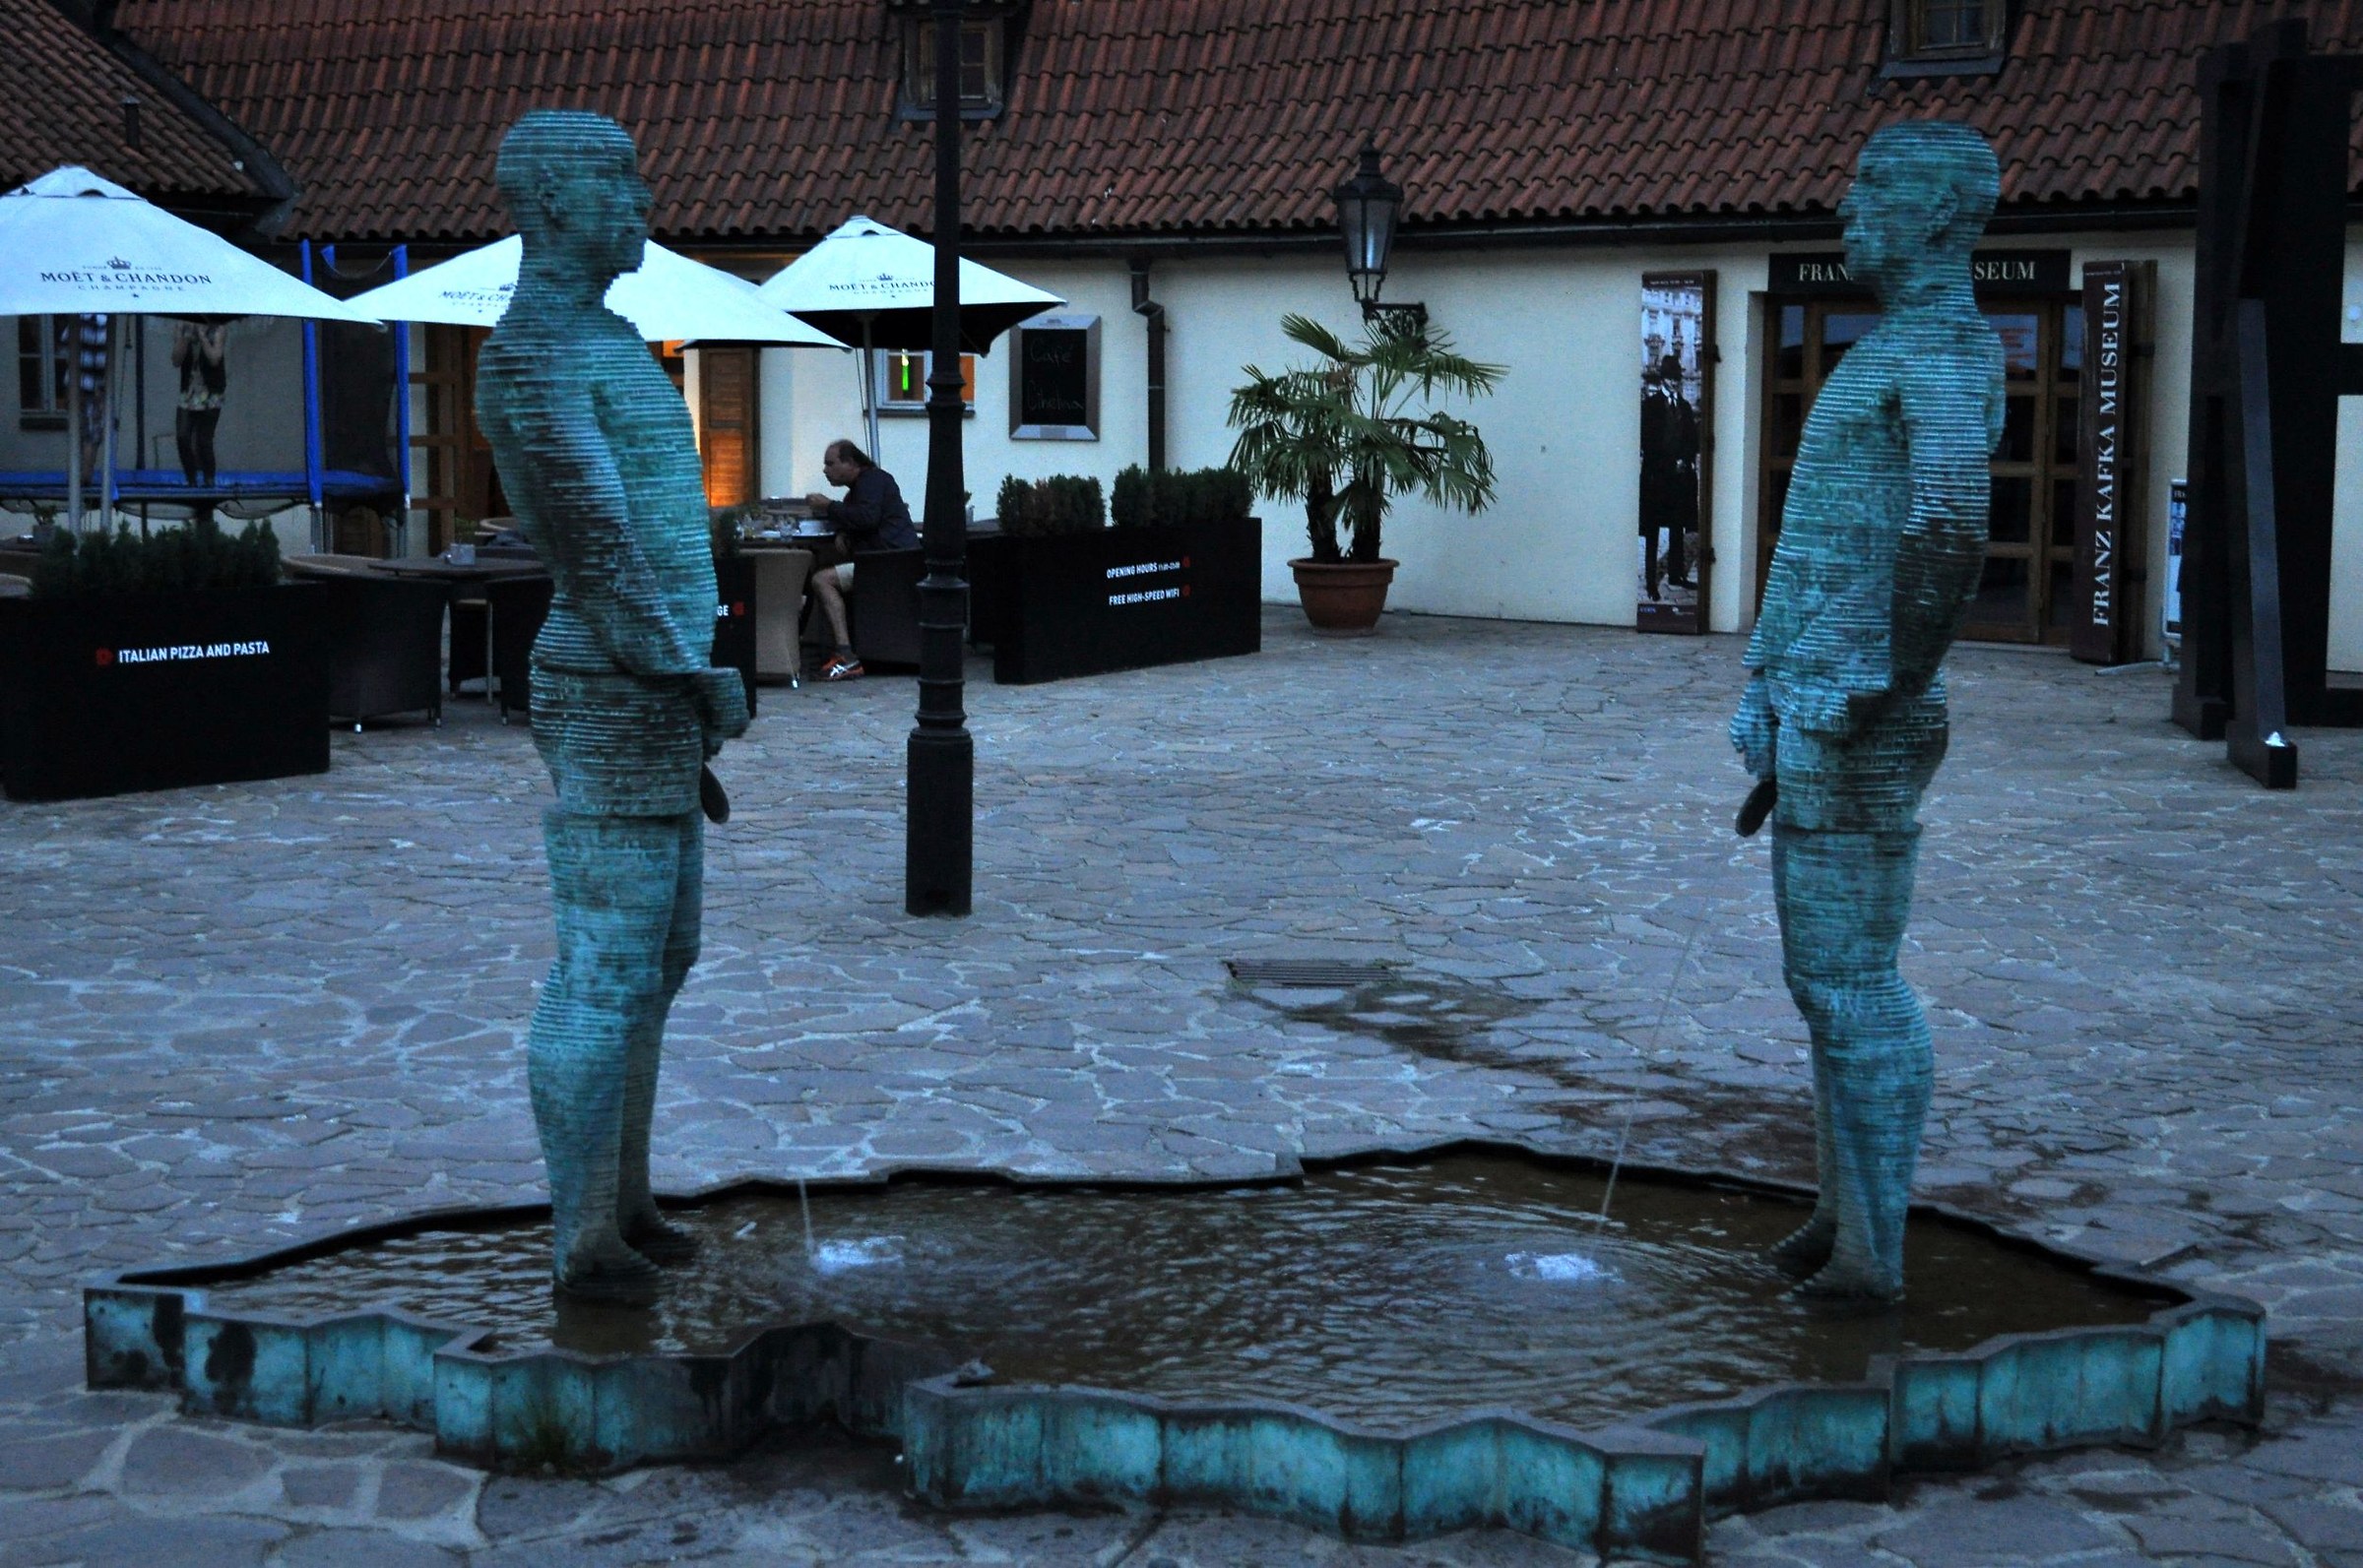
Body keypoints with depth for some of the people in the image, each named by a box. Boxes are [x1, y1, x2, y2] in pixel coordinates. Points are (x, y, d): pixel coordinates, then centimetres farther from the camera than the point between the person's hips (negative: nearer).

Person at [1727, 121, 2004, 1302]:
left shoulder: (1947, 350, -13)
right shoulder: (1883, 353, 20)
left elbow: (1948, 538, -28)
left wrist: (1880, 695, -21)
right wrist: (1764, 685, 20)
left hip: (1861, 726, -10)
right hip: (1812, 708, 10)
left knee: (1853, 981, -5)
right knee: (1819, 971, 16)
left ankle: (1874, 1249, 2)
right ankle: (1846, 1209, 26)